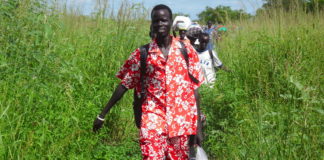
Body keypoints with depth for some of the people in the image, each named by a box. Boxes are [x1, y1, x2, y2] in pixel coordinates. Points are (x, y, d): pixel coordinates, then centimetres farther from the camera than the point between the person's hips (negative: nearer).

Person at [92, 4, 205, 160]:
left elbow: (194, 88, 5)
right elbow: (123, 85, 9)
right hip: (152, 120, -1)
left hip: (181, 123, 1)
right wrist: (102, 114, 10)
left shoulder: (186, 50, 4)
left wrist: (198, 126, 3)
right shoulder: (142, 54, 3)